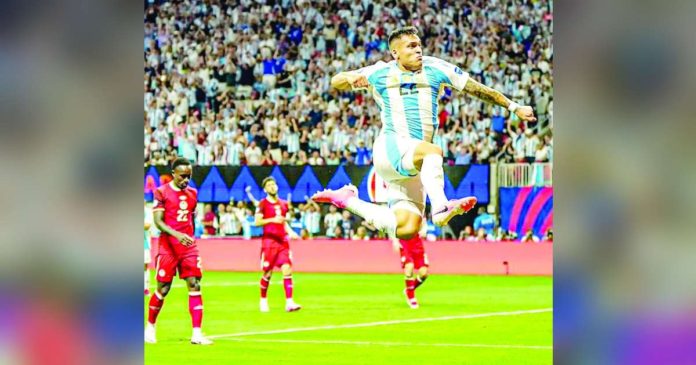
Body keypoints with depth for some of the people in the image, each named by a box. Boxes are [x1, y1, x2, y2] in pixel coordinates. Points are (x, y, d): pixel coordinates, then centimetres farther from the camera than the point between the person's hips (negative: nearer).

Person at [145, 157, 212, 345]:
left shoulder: (192, 193, 11)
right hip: (168, 247, -4)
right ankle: (150, 327, 24)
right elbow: (158, 221, -13)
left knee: (194, 286, -7)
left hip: (188, 246, 4)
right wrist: (177, 234, -26)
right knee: (163, 289, 2)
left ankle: (197, 333, -9)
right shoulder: (162, 192, -5)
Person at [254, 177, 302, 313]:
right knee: (267, 273, 2)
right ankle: (263, 301, 23)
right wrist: (272, 220, -21)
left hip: (282, 241, 4)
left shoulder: (283, 204, 13)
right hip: (269, 240, -4)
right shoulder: (263, 204, -3)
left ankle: (289, 302, -12)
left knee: (287, 270, -9)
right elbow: (257, 222, -10)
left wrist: (290, 232, 8)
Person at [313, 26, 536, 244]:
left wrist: (513, 107, 8)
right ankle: (440, 208, -54)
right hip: (391, 147, -4)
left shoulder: (436, 69, 8)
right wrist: (351, 79, -13)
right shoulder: (380, 73, 6)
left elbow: (478, 89, 11)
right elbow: (336, 82, 11)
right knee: (432, 151, -35)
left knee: (407, 230, -6)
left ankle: (347, 200, 12)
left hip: (413, 165, 4)